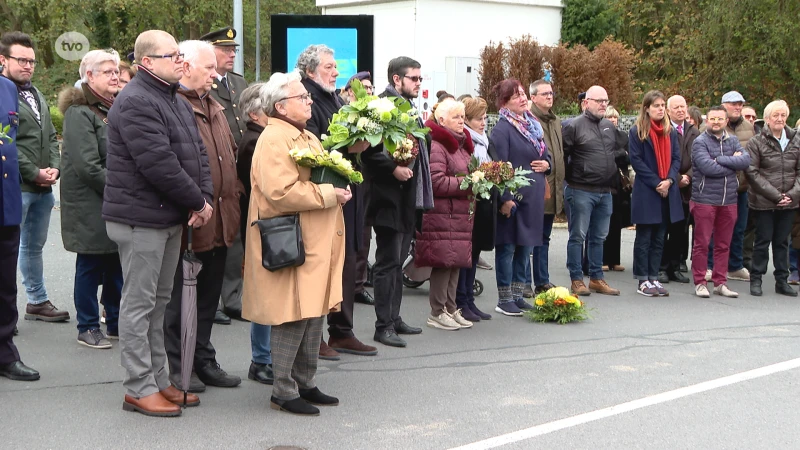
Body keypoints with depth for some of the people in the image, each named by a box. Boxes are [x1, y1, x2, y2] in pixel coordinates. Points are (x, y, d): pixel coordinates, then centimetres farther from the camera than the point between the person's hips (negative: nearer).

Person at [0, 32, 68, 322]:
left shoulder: (36, 94, 17)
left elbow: (50, 136, 18)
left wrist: (54, 168, 2)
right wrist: (34, 173, -15)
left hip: (43, 187, 9)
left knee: (34, 246, 18)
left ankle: (37, 301, 29)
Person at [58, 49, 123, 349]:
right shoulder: (79, 113, -11)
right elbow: (87, 166, -19)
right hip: (91, 207, -7)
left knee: (117, 265, 11)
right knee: (90, 267, 2)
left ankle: (116, 323, 22)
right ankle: (88, 327, 12)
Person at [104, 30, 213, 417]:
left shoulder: (176, 101, 15)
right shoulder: (135, 103, -17)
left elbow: (197, 152, 12)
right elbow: (160, 164, -23)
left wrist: (205, 197, -4)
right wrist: (198, 202, -14)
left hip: (171, 217, 10)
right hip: (141, 218, -10)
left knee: (159, 301, 15)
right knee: (139, 304, -1)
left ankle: (158, 381, 24)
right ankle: (139, 389, 7)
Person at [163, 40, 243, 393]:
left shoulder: (213, 108, 17)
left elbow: (230, 155, 24)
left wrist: (234, 197, 16)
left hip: (219, 220, 9)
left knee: (209, 295, 16)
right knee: (180, 297, 3)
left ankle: (204, 360, 28)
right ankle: (176, 367, 15)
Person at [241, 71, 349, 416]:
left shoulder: (307, 137, 19)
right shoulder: (274, 139, -14)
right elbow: (281, 191, -24)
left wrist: (337, 187, 9)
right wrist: (329, 194, -18)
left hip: (316, 241, 10)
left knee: (314, 313, 12)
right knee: (292, 317, -6)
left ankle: (305, 384, 23)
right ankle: (283, 392, 5)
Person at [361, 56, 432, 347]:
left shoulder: (408, 107, 18)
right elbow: (369, 150, -21)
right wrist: (393, 168, -26)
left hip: (408, 198, 10)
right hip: (389, 197, -10)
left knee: (398, 261, 15)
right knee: (388, 262, -5)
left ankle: (394, 318, 23)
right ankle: (383, 326, 0)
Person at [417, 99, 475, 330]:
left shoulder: (462, 144, 19)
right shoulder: (436, 146, -13)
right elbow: (437, 182, -20)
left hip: (460, 214, 9)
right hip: (441, 214, -9)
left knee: (456, 262, 12)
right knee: (444, 262, -6)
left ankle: (451, 309, 20)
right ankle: (437, 313, 3)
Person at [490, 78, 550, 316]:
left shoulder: (533, 125, 14)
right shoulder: (502, 129, -11)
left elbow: (545, 154, 25)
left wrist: (546, 164, 1)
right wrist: (505, 198, -22)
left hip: (533, 198, 8)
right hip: (513, 197, -8)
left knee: (525, 247, 13)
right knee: (507, 247, 0)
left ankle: (517, 295, 23)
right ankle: (504, 300, 8)